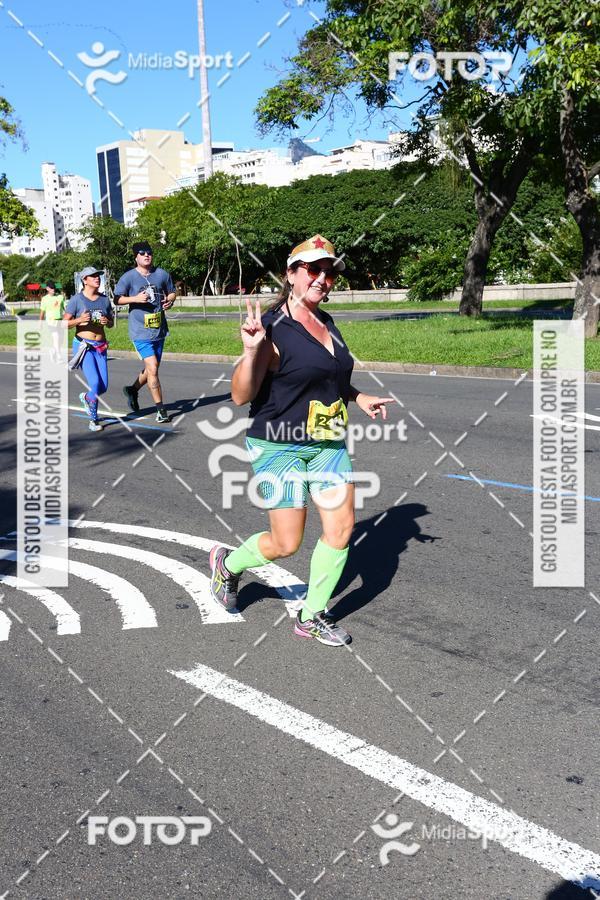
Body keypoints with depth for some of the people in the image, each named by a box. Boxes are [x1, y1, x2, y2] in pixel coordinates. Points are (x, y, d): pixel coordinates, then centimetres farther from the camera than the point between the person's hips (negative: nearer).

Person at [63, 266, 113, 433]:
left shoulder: (104, 299, 9)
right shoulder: (77, 300, -5)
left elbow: (111, 324, 17)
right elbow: (64, 324, -5)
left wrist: (107, 322, -6)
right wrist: (79, 320, -23)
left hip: (100, 347, 5)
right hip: (83, 345, -5)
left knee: (103, 387, 0)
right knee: (95, 382, -18)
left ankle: (86, 397, 35)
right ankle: (93, 420, 1)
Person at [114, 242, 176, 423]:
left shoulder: (162, 274, 6)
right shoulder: (128, 277, -5)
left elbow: (171, 292, 19)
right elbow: (117, 299, -4)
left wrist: (170, 300, -3)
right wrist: (135, 299, -19)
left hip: (159, 330, 5)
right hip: (140, 331, -5)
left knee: (152, 367, 16)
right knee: (152, 368, -13)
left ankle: (133, 389, 43)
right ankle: (161, 409, -5)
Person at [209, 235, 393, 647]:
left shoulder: (327, 324, 8)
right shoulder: (273, 328, -16)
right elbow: (241, 395, -18)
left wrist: (359, 397, 13)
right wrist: (251, 351, -33)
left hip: (329, 444, 7)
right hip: (281, 447, -7)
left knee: (342, 527, 3)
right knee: (286, 544, -1)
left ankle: (313, 616, 20)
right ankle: (227, 562, 31)